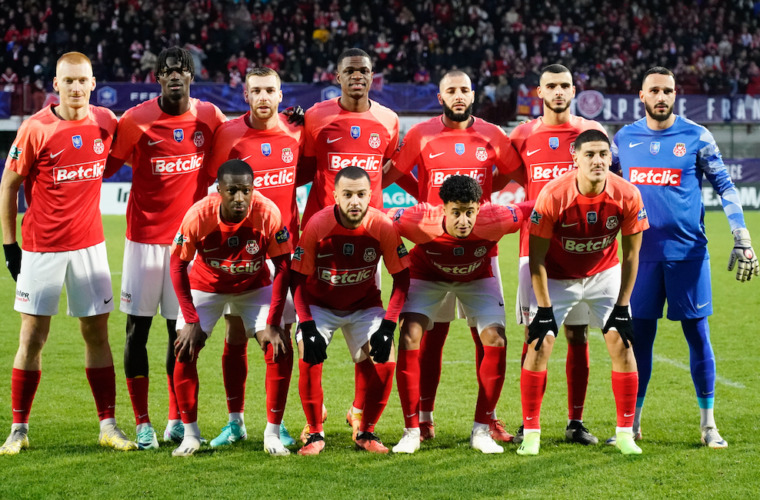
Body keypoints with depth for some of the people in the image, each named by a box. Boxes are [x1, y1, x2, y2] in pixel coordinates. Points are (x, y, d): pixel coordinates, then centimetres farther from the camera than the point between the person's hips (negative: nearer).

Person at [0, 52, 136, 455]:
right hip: (42, 247, -3)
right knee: (33, 337, 0)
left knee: (97, 332, 6)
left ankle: (108, 425, 11)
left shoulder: (106, 122, 0)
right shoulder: (36, 129, -10)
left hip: (89, 243, 3)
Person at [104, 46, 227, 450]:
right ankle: (142, 424, 7)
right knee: (137, 329, 0)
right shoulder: (136, 120, -8)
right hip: (144, 237, -2)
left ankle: (177, 420, 17)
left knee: (181, 330, 6)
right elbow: (106, 166, -2)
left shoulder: (209, 117, 1)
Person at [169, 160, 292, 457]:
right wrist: (191, 321, -21)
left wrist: (273, 324, -22)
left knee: (280, 350, -14)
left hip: (255, 286, 0)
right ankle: (190, 434, 3)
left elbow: (282, 268, -19)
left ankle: (272, 434, -2)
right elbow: (178, 265, -17)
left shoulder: (268, 214, -30)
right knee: (185, 351, -13)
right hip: (206, 285, 0)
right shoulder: (199, 216, -30)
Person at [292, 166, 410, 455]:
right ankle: (315, 434, -4)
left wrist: (387, 326, -19)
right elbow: (298, 280, -17)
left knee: (384, 363, -15)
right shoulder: (317, 225, -25)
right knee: (309, 360, -22)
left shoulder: (383, 227, -21)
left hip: (365, 305, 1)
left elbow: (401, 278, -11)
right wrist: (307, 327, -25)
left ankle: (366, 433, 5)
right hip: (319, 304, -1)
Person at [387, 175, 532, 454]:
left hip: (478, 277, 1)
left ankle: (482, 431, -1)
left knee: (496, 342, -15)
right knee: (409, 338, -18)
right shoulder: (422, 222, -39)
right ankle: (411, 431, -7)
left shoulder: (494, 220, -38)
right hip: (427, 275, -1)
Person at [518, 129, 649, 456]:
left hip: (605, 274, 2)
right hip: (557, 277, -2)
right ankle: (531, 432, 1)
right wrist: (544, 309, -17)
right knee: (539, 344, -11)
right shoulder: (553, 196, -29)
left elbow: (631, 253, -9)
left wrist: (622, 305, -10)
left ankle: (625, 432, 4)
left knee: (621, 343, -7)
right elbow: (537, 257, -18)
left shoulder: (627, 196, -23)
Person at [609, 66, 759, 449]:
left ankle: (708, 424, 11)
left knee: (698, 335, 1)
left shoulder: (696, 137, -1)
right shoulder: (625, 139, 7)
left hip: (688, 251, -2)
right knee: (639, 337, 4)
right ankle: (631, 423, 13)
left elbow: (725, 187, 2)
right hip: (643, 252, 2)